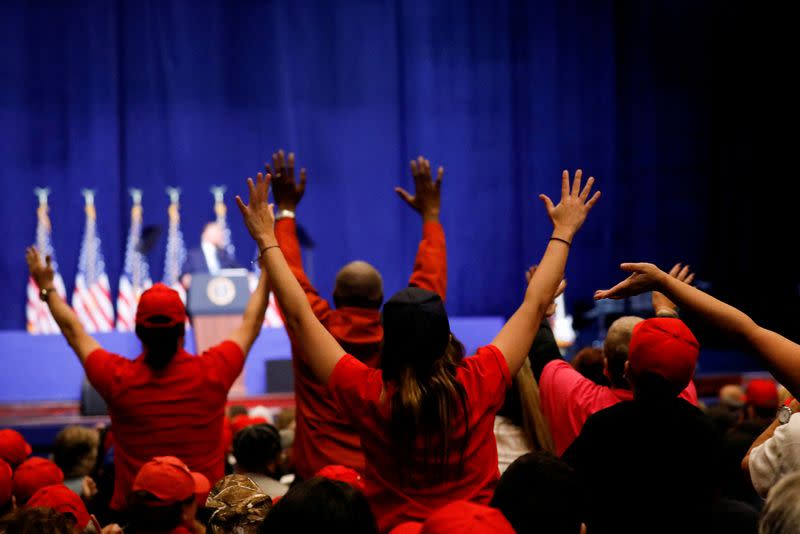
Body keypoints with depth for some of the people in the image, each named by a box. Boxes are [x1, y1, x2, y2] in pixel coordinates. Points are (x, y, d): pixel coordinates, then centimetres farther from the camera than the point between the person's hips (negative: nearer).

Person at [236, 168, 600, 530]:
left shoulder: (367, 395, -20)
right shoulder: (478, 386, -18)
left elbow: (300, 315, -12)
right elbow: (535, 304, -7)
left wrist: (266, 240, -2)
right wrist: (563, 232, 4)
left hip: (394, 527, 0)